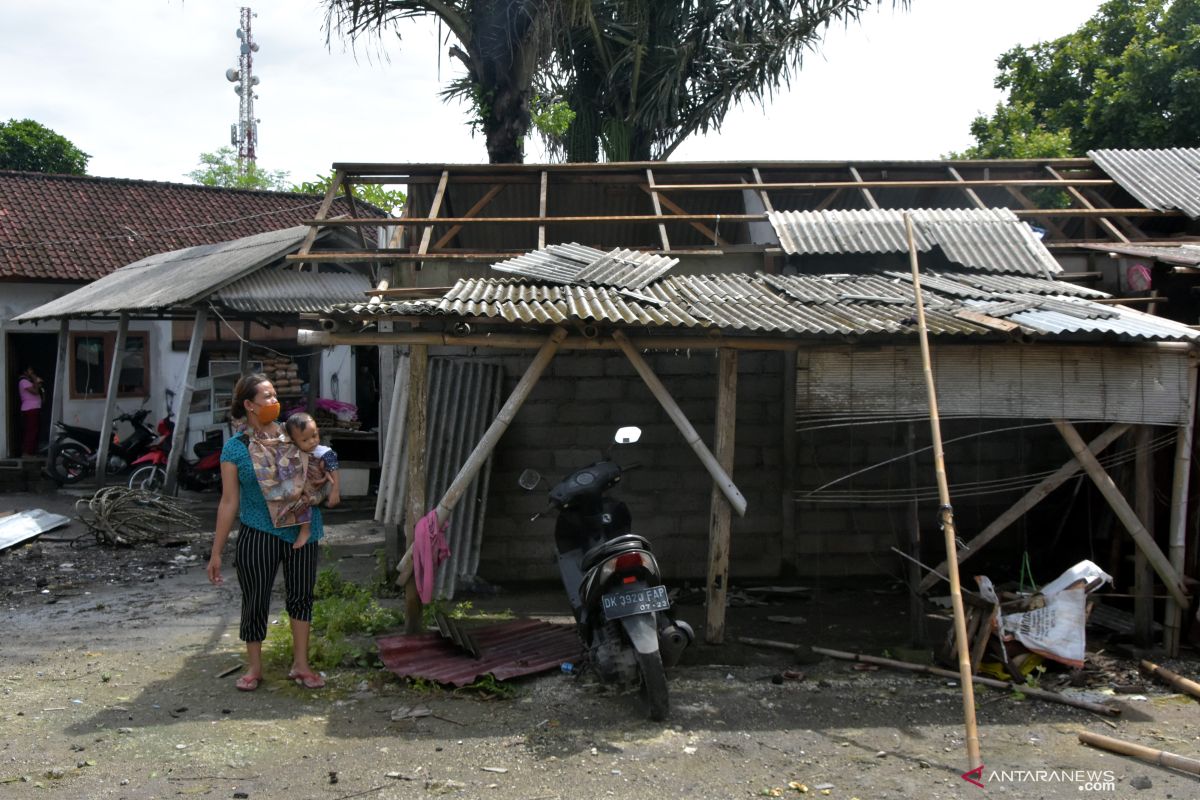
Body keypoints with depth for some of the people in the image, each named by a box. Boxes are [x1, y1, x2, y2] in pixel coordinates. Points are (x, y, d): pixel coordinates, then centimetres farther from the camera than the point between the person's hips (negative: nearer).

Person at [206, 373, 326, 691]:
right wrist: (216, 552, -3)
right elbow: (229, 502, -2)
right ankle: (254, 667, 24)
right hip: (259, 534, -3)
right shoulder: (236, 448, -4)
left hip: (301, 530, 3)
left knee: (301, 594, 8)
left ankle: (301, 665, 20)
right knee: (255, 600, 5)